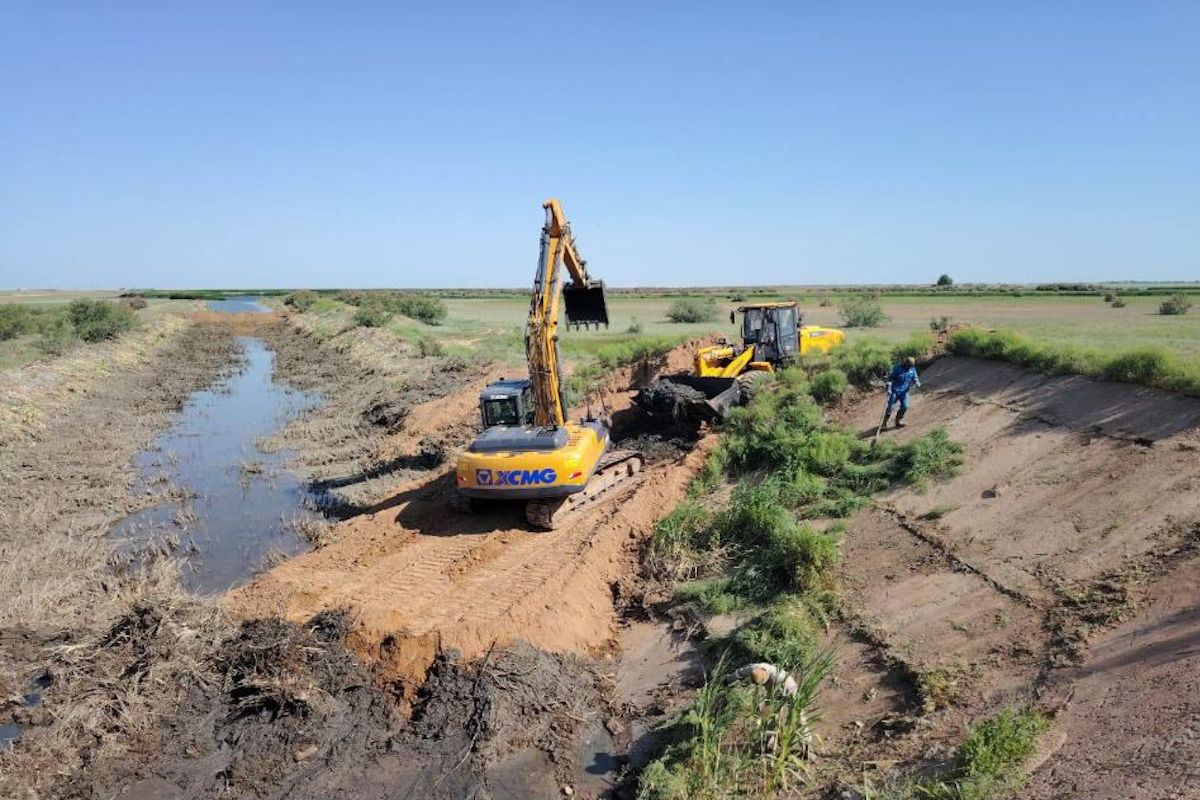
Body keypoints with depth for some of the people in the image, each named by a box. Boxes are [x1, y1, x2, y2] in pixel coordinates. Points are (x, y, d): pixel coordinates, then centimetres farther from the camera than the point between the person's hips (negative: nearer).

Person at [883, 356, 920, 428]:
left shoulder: (912, 369, 0)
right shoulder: (897, 368, -15)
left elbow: (914, 378, 11)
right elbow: (890, 378, -11)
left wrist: (917, 382, -12)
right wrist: (889, 388, -18)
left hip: (904, 391, 4)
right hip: (894, 390, -4)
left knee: (905, 406, -6)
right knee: (890, 407, -4)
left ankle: (898, 421, 15)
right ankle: (884, 423, 10)